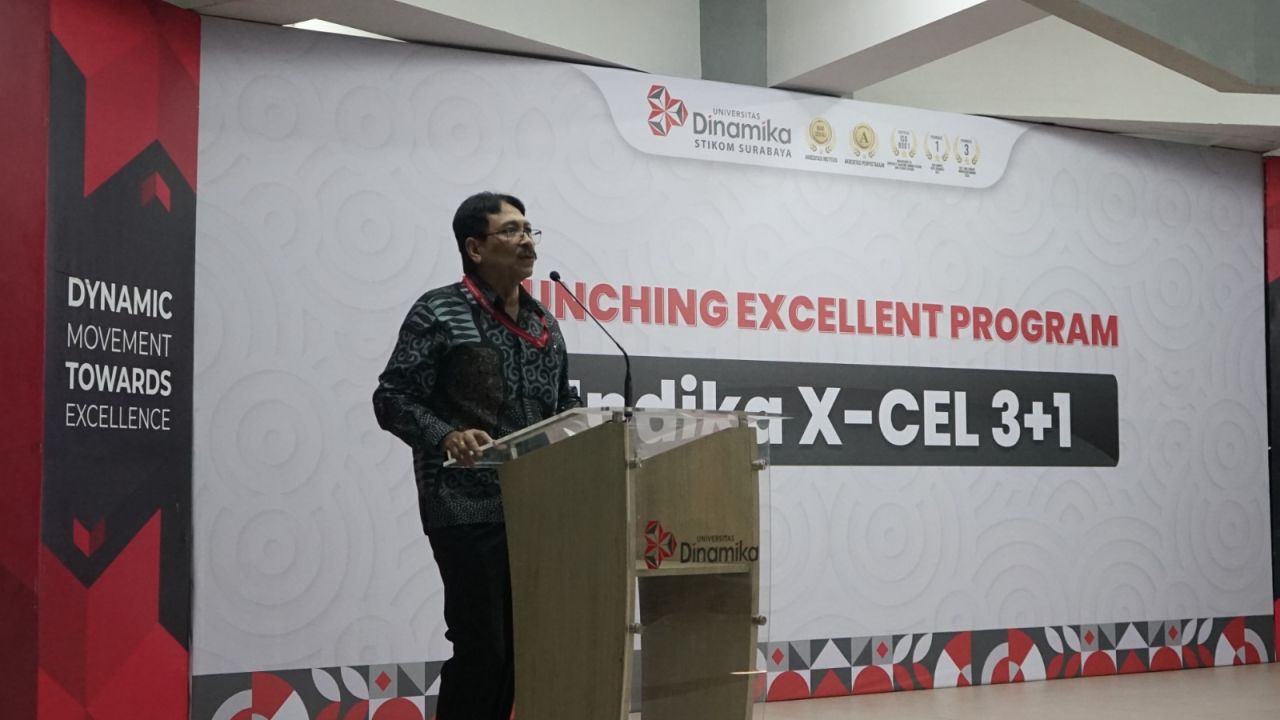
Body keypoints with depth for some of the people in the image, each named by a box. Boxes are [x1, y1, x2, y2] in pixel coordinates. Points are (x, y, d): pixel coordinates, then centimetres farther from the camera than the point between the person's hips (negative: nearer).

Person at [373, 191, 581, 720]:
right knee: (481, 645, -7)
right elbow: (393, 399, -9)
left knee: (520, 643, 9)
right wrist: (445, 436, -25)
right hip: (469, 510, -7)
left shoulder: (543, 323, 16)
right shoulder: (440, 313, -4)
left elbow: (563, 403, 24)